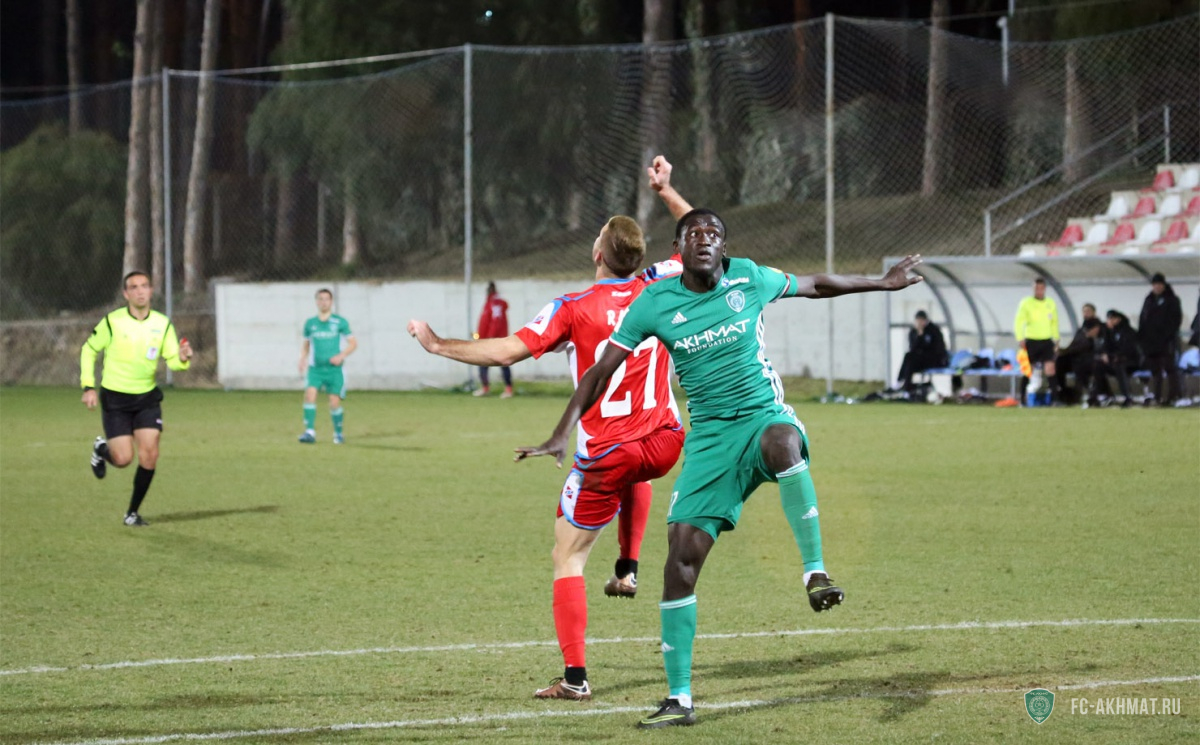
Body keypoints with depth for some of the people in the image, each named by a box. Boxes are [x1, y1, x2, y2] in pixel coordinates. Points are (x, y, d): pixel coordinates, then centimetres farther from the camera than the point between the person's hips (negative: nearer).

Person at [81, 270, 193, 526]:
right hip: (115, 399, -3)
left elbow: (172, 360, -2)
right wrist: (88, 386, -7)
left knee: (149, 455, -9)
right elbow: (89, 350, 1)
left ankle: (133, 512, 9)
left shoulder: (163, 324, -3)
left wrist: (182, 359, -26)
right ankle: (102, 449, 29)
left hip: (147, 398, 3)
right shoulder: (112, 322, -11)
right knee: (123, 459, -9)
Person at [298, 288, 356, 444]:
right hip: (315, 367, 2)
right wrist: (303, 359, 5)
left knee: (334, 402, -4)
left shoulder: (340, 322, 1)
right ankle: (310, 432, -24)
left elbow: (353, 343, 5)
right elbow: (306, 343, 23)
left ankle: (338, 433, 19)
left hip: (334, 368, -2)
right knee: (310, 393, -21)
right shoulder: (310, 323, 9)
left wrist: (341, 356, -11)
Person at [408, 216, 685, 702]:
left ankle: (575, 677, 0)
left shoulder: (573, 308, -9)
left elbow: (506, 352, -14)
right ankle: (627, 570, 30)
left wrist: (437, 345, -3)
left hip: (607, 454, -4)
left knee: (567, 557, 7)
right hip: (665, 443, 4)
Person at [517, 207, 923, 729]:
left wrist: (882, 283, 28)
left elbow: (813, 285, 19)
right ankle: (679, 699, -1)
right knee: (682, 553, -9)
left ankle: (815, 572, -29)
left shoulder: (749, 279, 0)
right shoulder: (654, 303, -2)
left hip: (764, 414, -1)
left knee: (782, 441, -40)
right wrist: (562, 435, -6)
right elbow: (601, 371, 2)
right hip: (708, 434, 1)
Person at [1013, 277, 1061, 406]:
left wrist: (1056, 340, 16)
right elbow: (1018, 322, -8)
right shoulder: (1026, 303, -3)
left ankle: (1055, 398, -12)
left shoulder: (1051, 304, 8)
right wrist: (1020, 339, -18)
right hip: (1031, 341, -2)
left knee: (1050, 369, -11)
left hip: (1046, 341, 2)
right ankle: (1023, 399, 11)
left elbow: (1054, 323, 18)